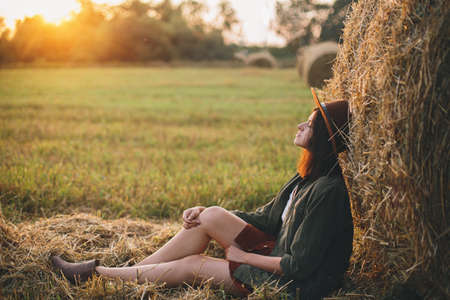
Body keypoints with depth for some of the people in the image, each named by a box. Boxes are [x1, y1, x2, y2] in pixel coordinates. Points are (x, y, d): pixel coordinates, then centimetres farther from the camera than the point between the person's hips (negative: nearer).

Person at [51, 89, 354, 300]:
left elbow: (299, 266, -25)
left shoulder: (329, 191, -25)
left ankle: (99, 273, 9)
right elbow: (265, 218, 11)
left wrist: (243, 256, -12)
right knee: (211, 216, -5)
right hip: (281, 256, 8)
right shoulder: (308, 177, 5)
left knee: (193, 265, -7)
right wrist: (204, 212, 0)